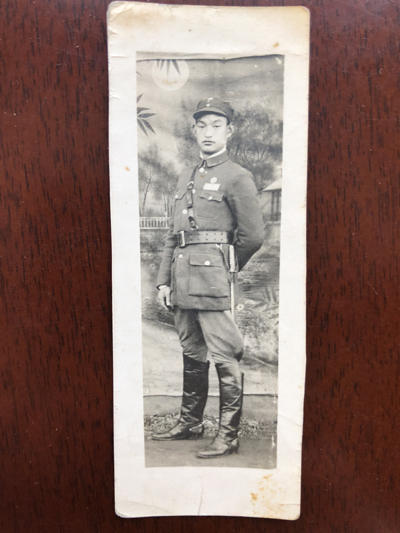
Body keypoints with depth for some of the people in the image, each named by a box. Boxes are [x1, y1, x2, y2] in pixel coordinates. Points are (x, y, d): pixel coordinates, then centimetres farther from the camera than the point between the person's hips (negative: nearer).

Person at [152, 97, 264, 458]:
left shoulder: (237, 177, -1)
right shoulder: (185, 179, 20)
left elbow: (253, 236, -5)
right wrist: (164, 280, 12)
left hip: (212, 279, -7)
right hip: (183, 282, 7)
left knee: (225, 357, -3)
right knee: (192, 355, 16)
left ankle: (229, 436, 10)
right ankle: (190, 424, 31)